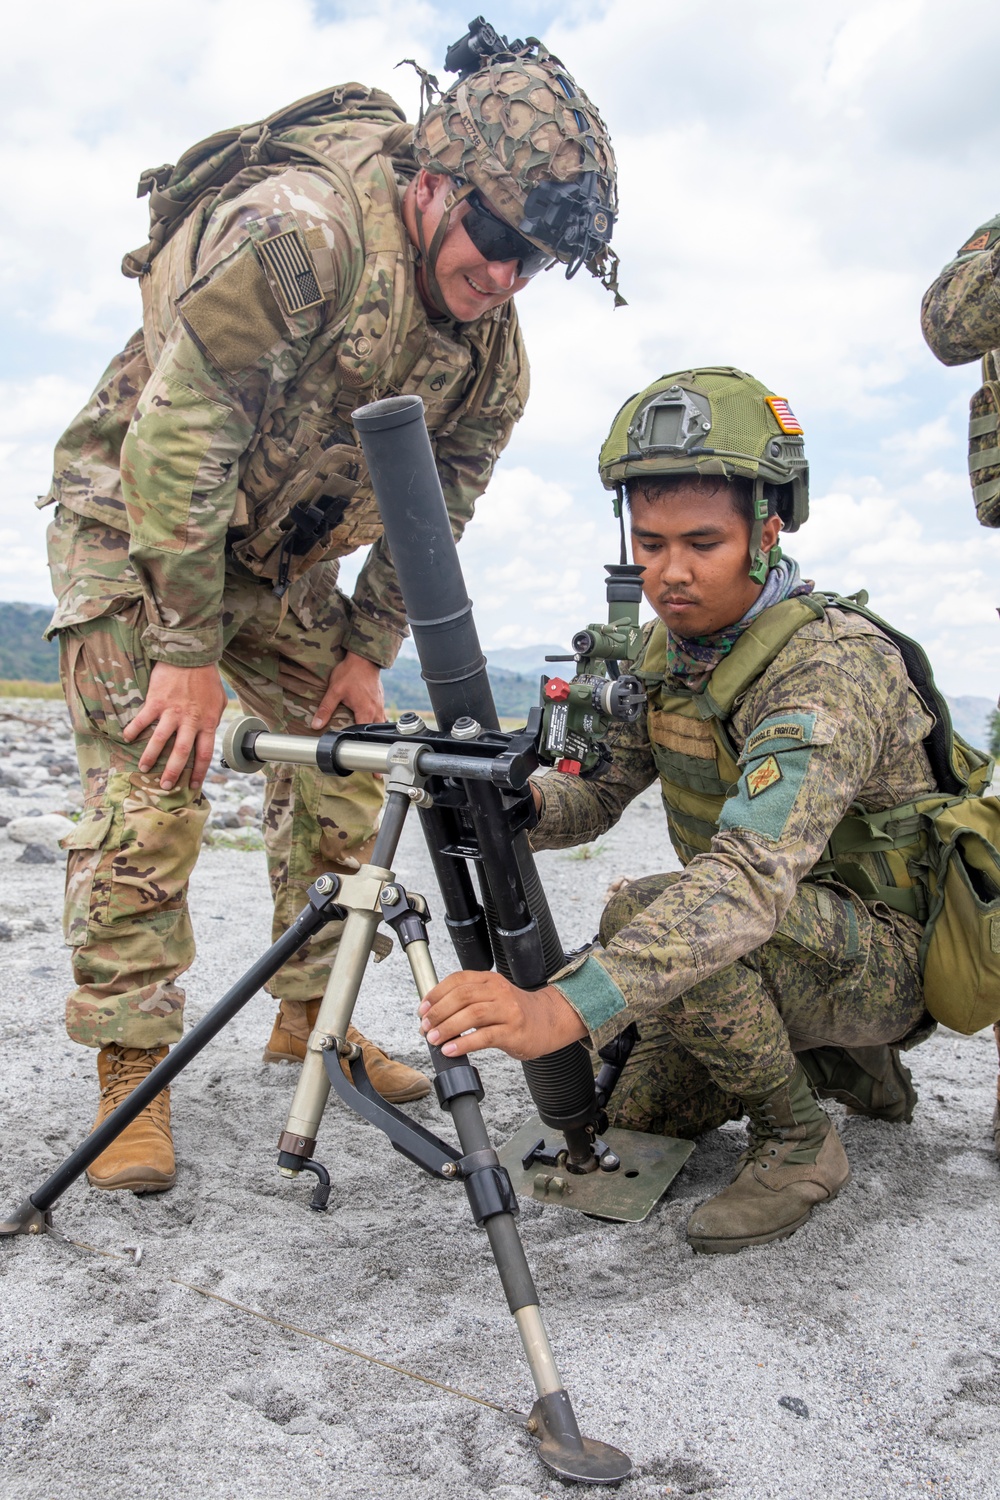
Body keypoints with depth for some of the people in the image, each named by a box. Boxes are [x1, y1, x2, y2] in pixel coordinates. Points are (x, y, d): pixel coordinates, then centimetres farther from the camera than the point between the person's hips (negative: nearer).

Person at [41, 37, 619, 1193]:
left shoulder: (493, 349, -6)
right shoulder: (302, 231, -29)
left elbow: (433, 515, 4)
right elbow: (176, 442, -30)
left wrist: (366, 651, -3)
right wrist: (187, 654, -27)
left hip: (277, 554, 6)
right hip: (131, 517, -6)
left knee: (346, 766, 2)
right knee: (149, 787, -14)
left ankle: (312, 1018, 18)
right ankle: (131, 1065, 0)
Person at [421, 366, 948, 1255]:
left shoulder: (833, 664, -31)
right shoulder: (668, 647, -3)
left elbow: (753, 876, -45)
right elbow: (593, 795, 0)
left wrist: (563, 1009, -58)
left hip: (890, 956, -8)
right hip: (785, 945, 8)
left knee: (644, 916, -32)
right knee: (637, 1116, 10)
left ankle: (800, 1144, -9)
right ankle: (851, 1066, 26)